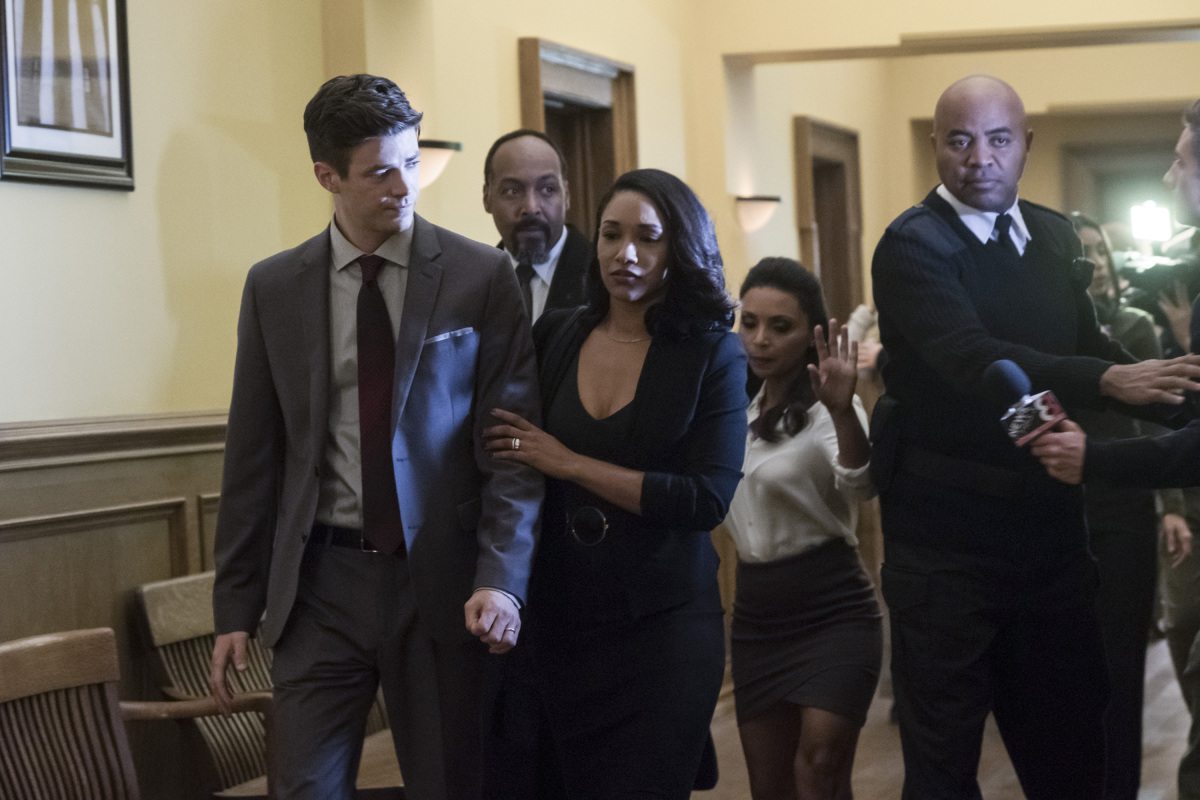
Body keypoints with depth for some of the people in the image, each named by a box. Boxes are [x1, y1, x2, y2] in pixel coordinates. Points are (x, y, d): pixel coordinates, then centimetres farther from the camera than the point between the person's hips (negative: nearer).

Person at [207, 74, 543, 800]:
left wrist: (500, 578, -15)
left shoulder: (481, 278, -2)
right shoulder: (274, 287, 4)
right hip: (320, 580, 1)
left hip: (440, 579, -1)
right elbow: (254, 456, 6)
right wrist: (236, 605, 5)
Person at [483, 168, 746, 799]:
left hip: (664, 625, -3)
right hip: (562, 618, 3)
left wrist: (570, 463, -15)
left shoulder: (712, 355, -5)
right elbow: (506, 456, 13)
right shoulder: (553, 337, 3)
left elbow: (707, 500, -14)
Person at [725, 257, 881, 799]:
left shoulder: (824, 410, -12)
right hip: (756, 617, 7)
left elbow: (861, 485, -32)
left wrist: (841, 409, -49)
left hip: (831, 612, -7)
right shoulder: (737, 410, 10)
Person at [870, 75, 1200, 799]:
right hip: (948, 539, -6)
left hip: (1049, 528, 6)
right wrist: (1109, 381, -39)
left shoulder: (1055, 235, 10)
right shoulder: (912, 244, -12)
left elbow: (1088, 344, 13)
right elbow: (971, 359, -27)